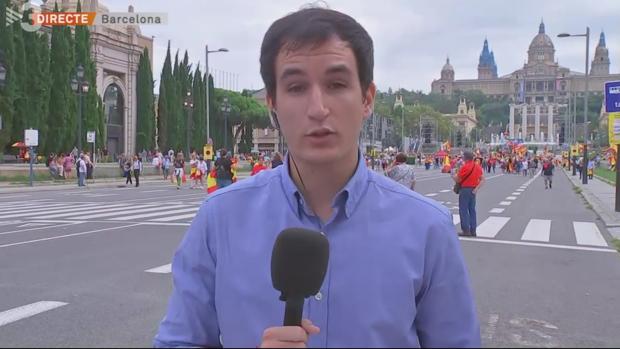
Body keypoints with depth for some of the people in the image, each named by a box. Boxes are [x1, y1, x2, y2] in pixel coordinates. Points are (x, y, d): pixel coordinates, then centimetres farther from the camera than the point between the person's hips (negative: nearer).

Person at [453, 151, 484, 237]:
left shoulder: (464, 167, -16)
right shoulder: (478, 167, 6)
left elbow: (457, 180, -12)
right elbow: (482, 180, 3)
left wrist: (452, 175, 7)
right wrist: (476, 189, -2)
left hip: (465, 189, -7)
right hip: (473, 190, 7)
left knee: (463, 210, 0)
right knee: (472, 210, 12)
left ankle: (466, 230, -1)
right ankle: (473, 230, 14)